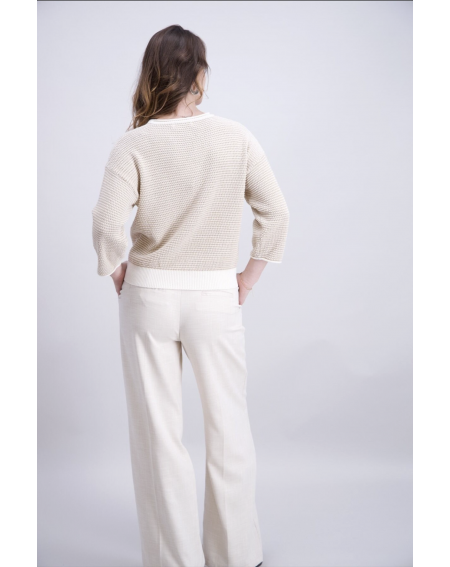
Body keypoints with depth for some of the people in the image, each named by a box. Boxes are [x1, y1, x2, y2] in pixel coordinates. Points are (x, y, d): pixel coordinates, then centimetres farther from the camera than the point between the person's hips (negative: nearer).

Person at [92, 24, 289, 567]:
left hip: (148, 295, 0)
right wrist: (249, 278, 6)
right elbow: (275, 212, -3)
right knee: (228, 428, 15)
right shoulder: (235, 137, -5)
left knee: (158, 431, 11)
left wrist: (117, 272, 1)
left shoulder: (133, 144, -8)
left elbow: (107, 223, -17)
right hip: (215, 297, 1)